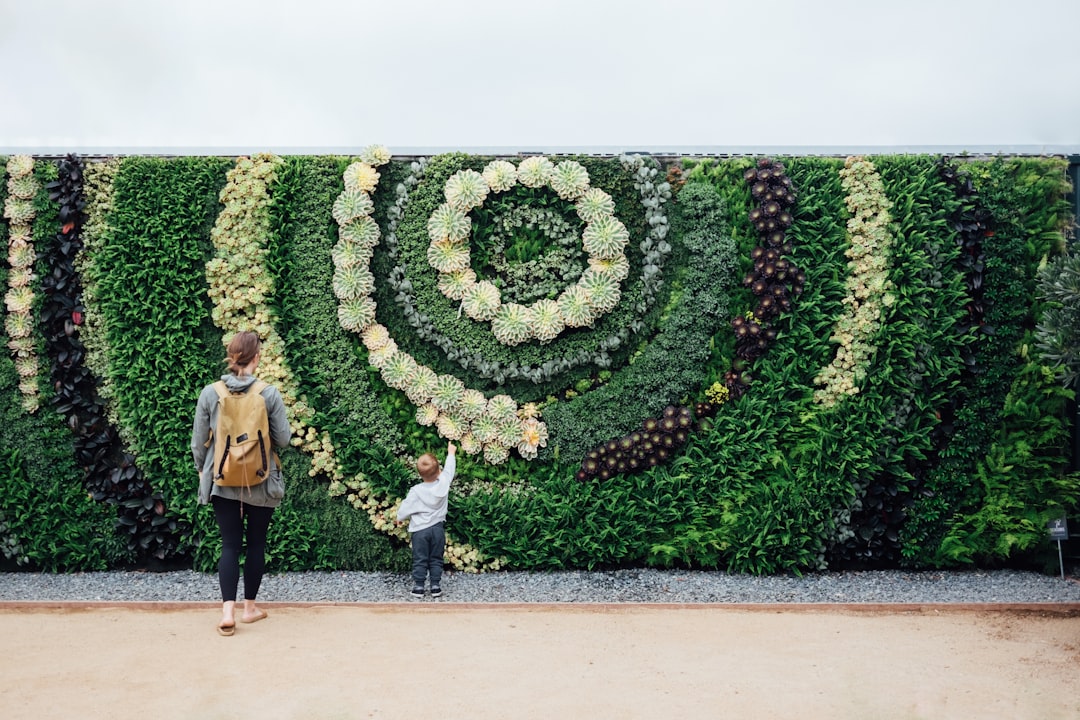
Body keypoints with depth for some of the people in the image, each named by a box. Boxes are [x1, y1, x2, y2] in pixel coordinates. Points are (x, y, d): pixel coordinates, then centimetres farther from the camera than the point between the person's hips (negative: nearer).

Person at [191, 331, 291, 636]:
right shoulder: (269, 394, -11)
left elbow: (198, 442, 1)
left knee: (230, 545, 7)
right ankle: (249, 607, 23)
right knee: (256, 543, 13)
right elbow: (283, 439, -6)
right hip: (261, 482, -1)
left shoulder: (209, 393, -6)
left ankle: (228, 611, -4)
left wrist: (202, 470, 17)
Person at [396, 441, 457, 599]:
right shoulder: (443, 484, -12)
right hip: (437, 528, 2)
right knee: (436, 559, 13)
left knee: (419, 560, 8)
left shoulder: (416, 491, -17)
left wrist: (399, 517, 13)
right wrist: (451, 453, 24)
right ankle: (435, 586, 14)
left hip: (419, 530, -2)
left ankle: (419, 587, 11)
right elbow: (449, 470, 9)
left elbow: (403, 512, -10)